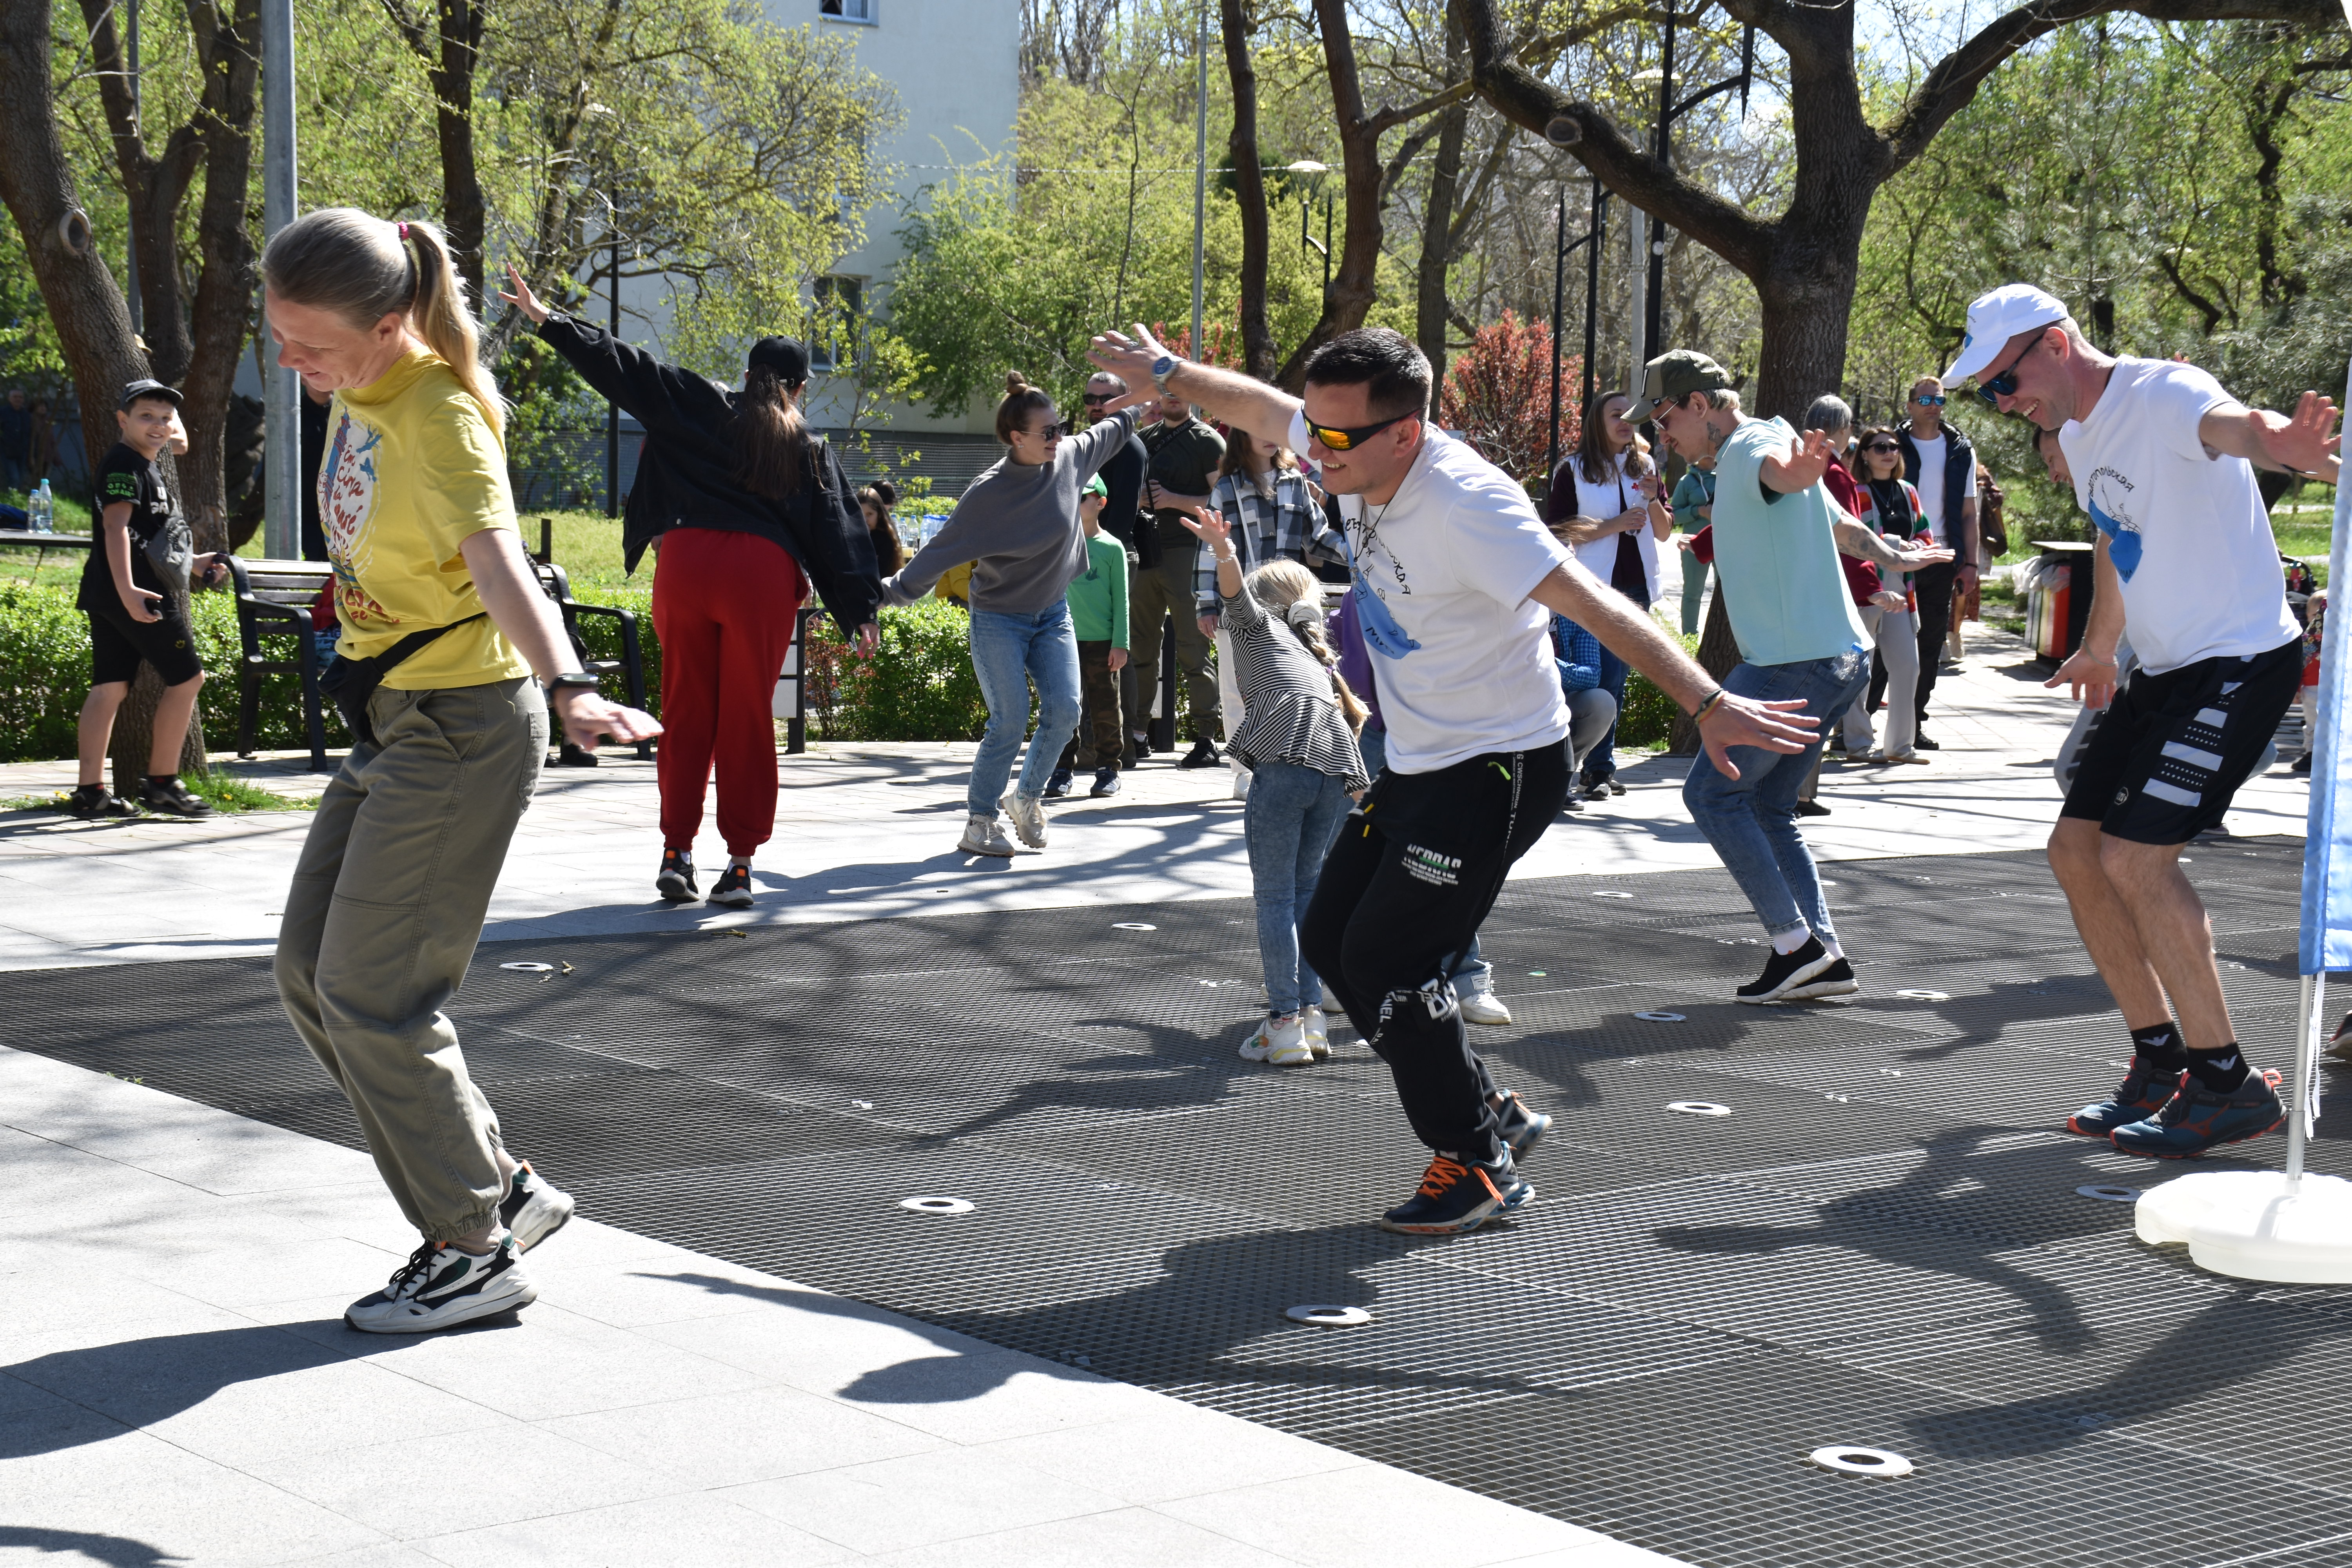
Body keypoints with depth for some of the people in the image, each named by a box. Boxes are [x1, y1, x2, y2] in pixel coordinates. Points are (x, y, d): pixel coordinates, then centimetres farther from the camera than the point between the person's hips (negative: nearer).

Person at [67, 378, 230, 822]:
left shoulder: (149, 468, 22)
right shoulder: (125, 465, -10)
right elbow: (116, 526, -21)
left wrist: (192, 563, 32)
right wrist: (127, 589, -31)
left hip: (108, 596, 10)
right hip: (136, 592, -10)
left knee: (109, 687, 7)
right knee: (186, 678, -4)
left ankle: (90, 791, 6)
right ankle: (161, 783, 0)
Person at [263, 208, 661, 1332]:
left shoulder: (438, 417, -22)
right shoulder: (362, 389, 4)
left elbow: (497, 561, -38)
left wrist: (568, 687, -51)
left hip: (462, 726, -10)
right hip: (394, 723, 10)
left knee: (372, 999, -7)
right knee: (310, 977, 11)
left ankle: (477, 1251, 6)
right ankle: (500, 1187, 19)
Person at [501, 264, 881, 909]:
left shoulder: (698, 407, 12)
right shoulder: (811, 450, 12)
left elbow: (621, 367, 8)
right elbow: (838, 529, 9)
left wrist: (547, 318, 11)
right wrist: (862, 611, 11)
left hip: (686, 562, 1)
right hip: (763, 574, -1)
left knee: (686, 714, 9)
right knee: (747, 719, 6)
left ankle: (676, 852, 6)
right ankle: (740, 862, 6)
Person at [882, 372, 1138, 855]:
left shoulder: (1071, 457, -7)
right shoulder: (988, 494, -22)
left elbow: (1110, 432, 15)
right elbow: (942, 552, -16)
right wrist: (890, 593, -19)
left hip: (1052, 614, 5)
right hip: (998, 620, -5)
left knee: (1064, 709, -9)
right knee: (1011, 719, -13)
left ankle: (1027, 797, 13)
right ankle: (979, 823, -1)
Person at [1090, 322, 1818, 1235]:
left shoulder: (1466, 505, -30)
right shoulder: (1358, 450, -5)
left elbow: (1596, 606, -36)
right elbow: (1258, 406, 17)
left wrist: (1707, 705, -43)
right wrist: (1161, 371, 30)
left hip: (1497, 770, -9)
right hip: (1415, 765, 9)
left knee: (1388, 963, -11)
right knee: (1331, 946, 11)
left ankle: (1481, 1169, 7)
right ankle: (1493, 1113, 24)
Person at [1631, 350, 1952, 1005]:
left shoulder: (1754, 443, -12)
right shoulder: (1737, 459, 21)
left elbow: (1776, 464, -40)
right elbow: (1843, 526, 33)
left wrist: (1796, 471, -61)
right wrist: (1894, 557, 46)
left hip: (1799, 663, -11)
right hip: (1837, 658, 11)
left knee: (1711, 791, -7)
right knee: (1767, 810, 12)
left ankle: (1795, 943, -9)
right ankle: (1824, 956, 8)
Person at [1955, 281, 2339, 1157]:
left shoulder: (2163, 396, -20)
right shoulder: (2079, 434, 9)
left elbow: (2230, 423, -45)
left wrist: (2284, 446, -69)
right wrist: (2097, 648, 41)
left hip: (2243, 662, -10)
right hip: (2166, 671, 10)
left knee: (2137, 859, -18)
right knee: (2077, 849, 8)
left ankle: (2230, 1087, -6)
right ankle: (2161, 1061, 21)